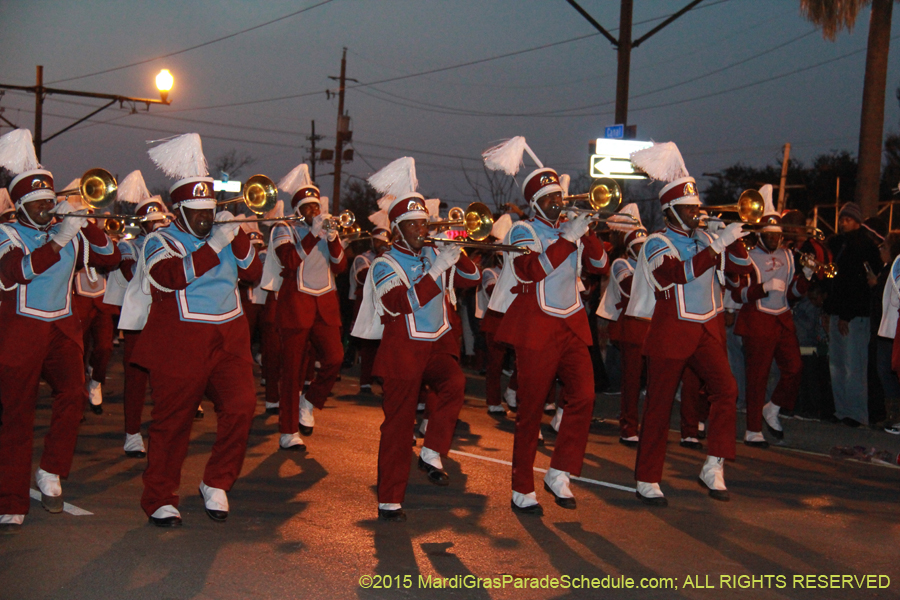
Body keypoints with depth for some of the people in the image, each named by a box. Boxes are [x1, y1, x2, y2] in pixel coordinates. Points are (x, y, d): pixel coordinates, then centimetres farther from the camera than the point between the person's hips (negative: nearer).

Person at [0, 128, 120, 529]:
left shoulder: (69, 234, 13)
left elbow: (109, 257, 6)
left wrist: (83, 224, -6)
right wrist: (58, 241, -26)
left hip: (62, 330, 3)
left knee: (73, 393, -20)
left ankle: (51, 473, -1)